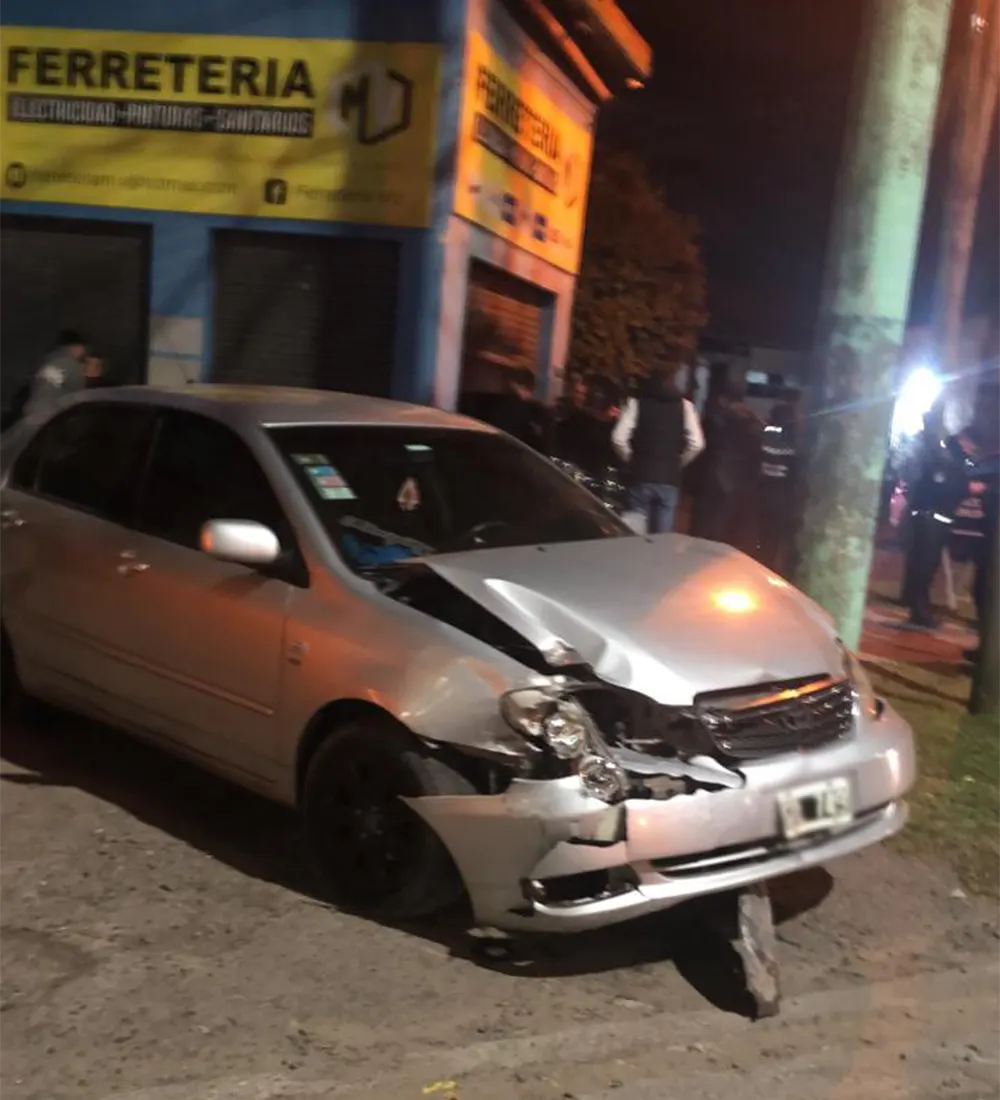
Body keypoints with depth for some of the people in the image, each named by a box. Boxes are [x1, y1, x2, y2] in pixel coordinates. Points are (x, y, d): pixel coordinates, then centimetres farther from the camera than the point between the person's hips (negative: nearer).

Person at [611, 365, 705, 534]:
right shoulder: (684, 405, 8)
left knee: (635, 536, 4)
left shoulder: (637, 402, 3)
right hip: (670, 477, 2)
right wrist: (678, 463, 13)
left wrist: (630, 460, 9)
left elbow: (619, 438, -7)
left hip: (641, 475, -1)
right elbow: (697, 443, 0)